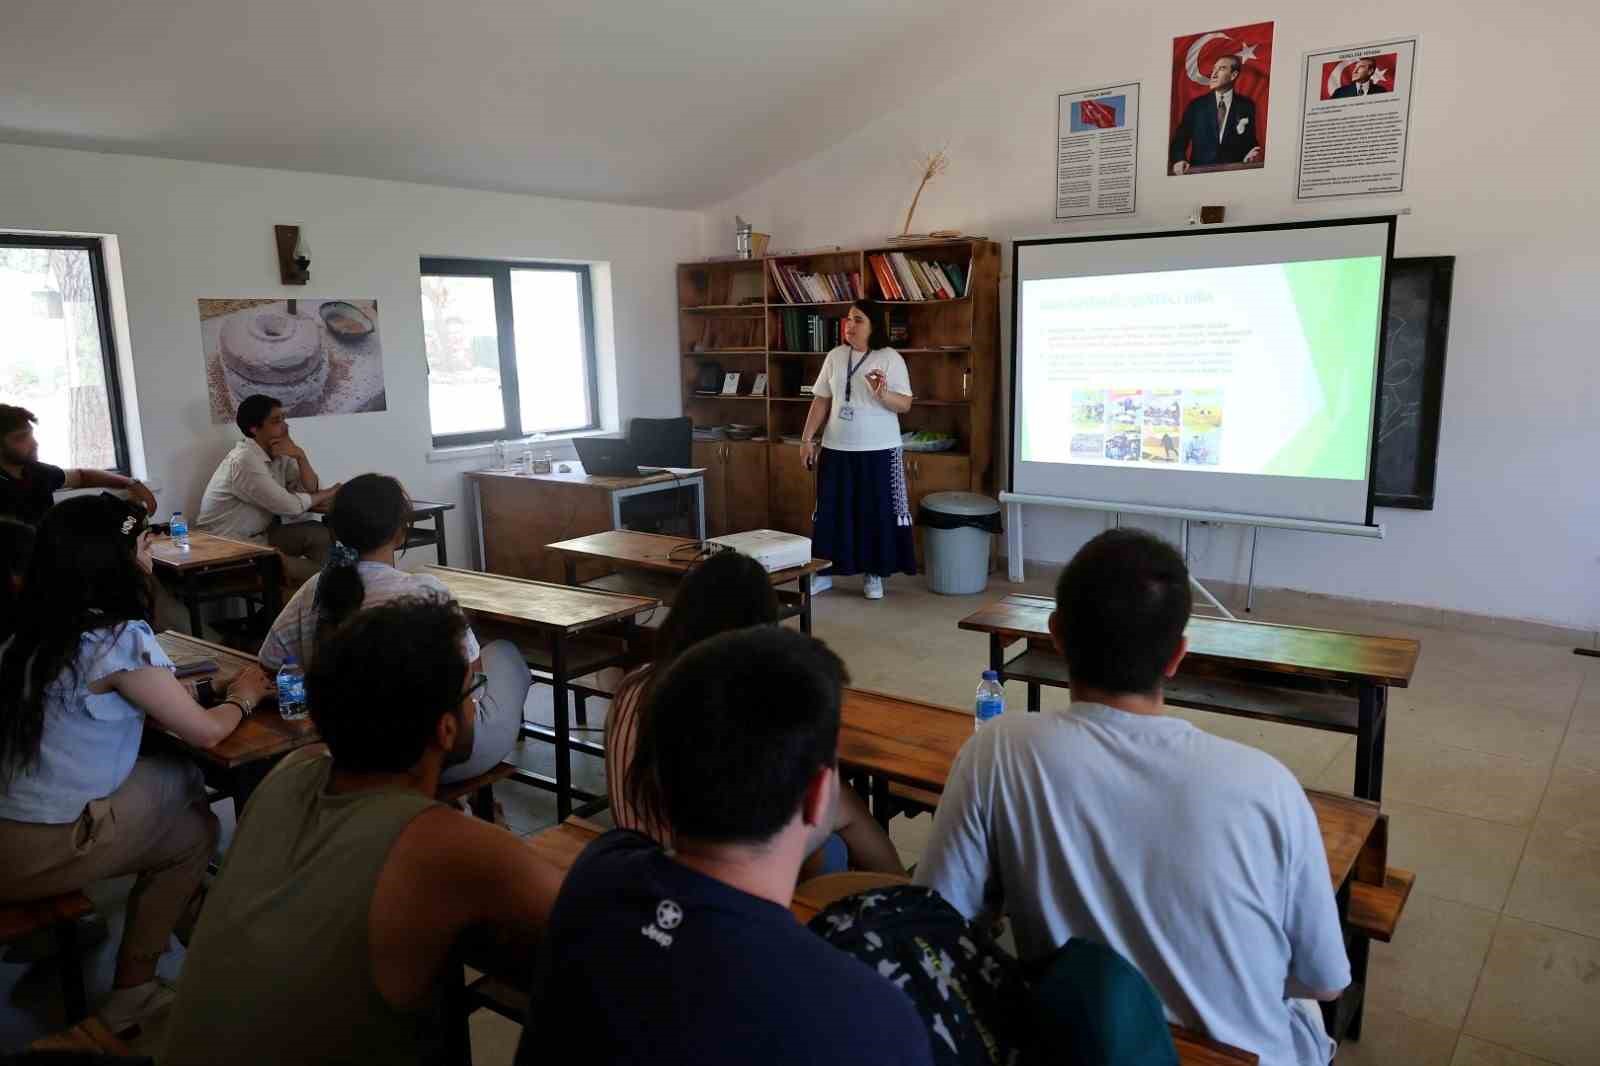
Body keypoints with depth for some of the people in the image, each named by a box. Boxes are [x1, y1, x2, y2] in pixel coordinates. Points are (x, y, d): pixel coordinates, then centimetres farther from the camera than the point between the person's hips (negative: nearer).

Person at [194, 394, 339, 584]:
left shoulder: (278, 453, 3)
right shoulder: (244, 461, -22)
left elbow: (311, 489, -1)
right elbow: (291, 507, -22)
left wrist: (300, 455, -16)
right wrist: (328, 493, -7)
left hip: (258, 535, 8)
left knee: (320, 534, -9)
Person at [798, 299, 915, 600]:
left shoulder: (890, 358, -5)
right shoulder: (835, 356, 6)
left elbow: (905, 405, -8)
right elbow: (821, 401, 9)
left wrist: (882, 394, -27)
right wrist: (807, 439, 4)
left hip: (879, 451, -3)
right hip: (836, 449, 3)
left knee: (877, 512, 3)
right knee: (832, 512, 8)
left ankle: (874, 574, 15)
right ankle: (823, 570, 19)